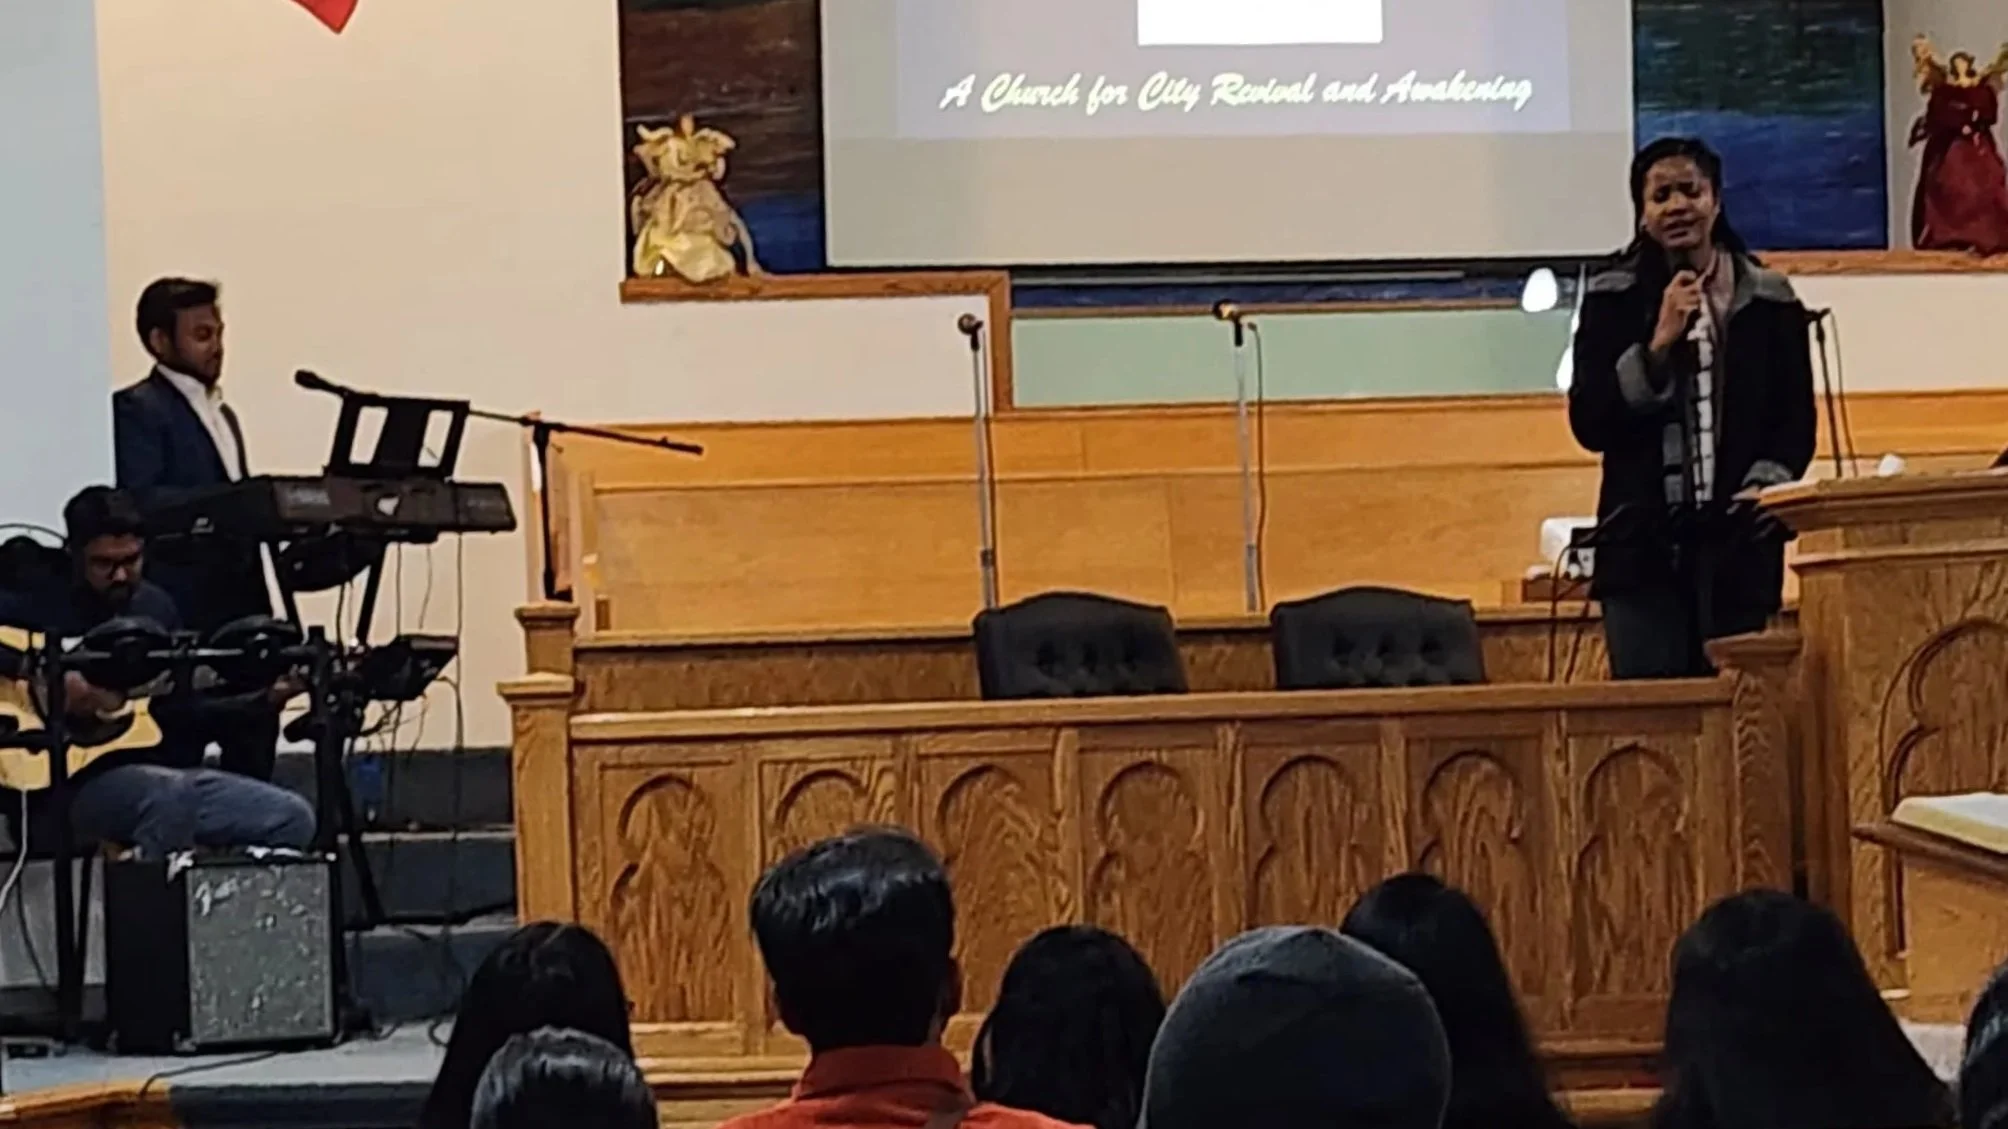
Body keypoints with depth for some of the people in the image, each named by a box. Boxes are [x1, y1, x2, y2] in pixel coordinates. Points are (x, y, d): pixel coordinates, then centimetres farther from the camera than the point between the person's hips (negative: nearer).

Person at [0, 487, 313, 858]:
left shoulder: (156, 607, 15)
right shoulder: (38, 601, -3)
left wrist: (265, 699, 4)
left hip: (164, 773, 7)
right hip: (78, 781, -6)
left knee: (292, 818, -7)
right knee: (172, 796, -38)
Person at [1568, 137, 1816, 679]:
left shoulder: (1770, 302, 9)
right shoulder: (1613, 302, 7)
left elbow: (1797, 426, 9)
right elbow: (1588, 424, 0)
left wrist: (1761, 488, -10)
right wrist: (1659, 344, -10)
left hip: (1740, 549, 1)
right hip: (1642, 546, -1)